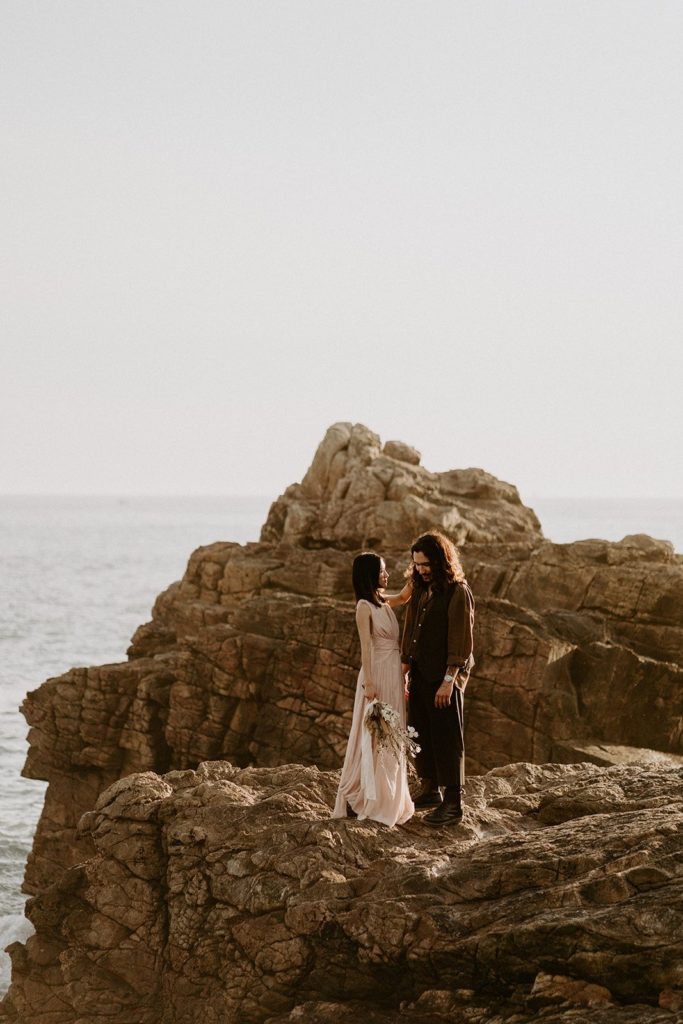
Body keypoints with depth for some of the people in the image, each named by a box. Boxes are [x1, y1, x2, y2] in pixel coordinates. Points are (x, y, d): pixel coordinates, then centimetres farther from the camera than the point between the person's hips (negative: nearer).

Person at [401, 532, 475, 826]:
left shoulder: (458, 593, -11)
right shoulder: (421, 592, 12)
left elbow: (461, 640, -15)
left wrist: (449, 680, -18)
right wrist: (404, 670, 13)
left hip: (444, 679, -8)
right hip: (420, 676, 8)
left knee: (447, 739, -4)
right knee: (422, 735, 13)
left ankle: (453, 804, 0)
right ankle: (431, 790, 27)